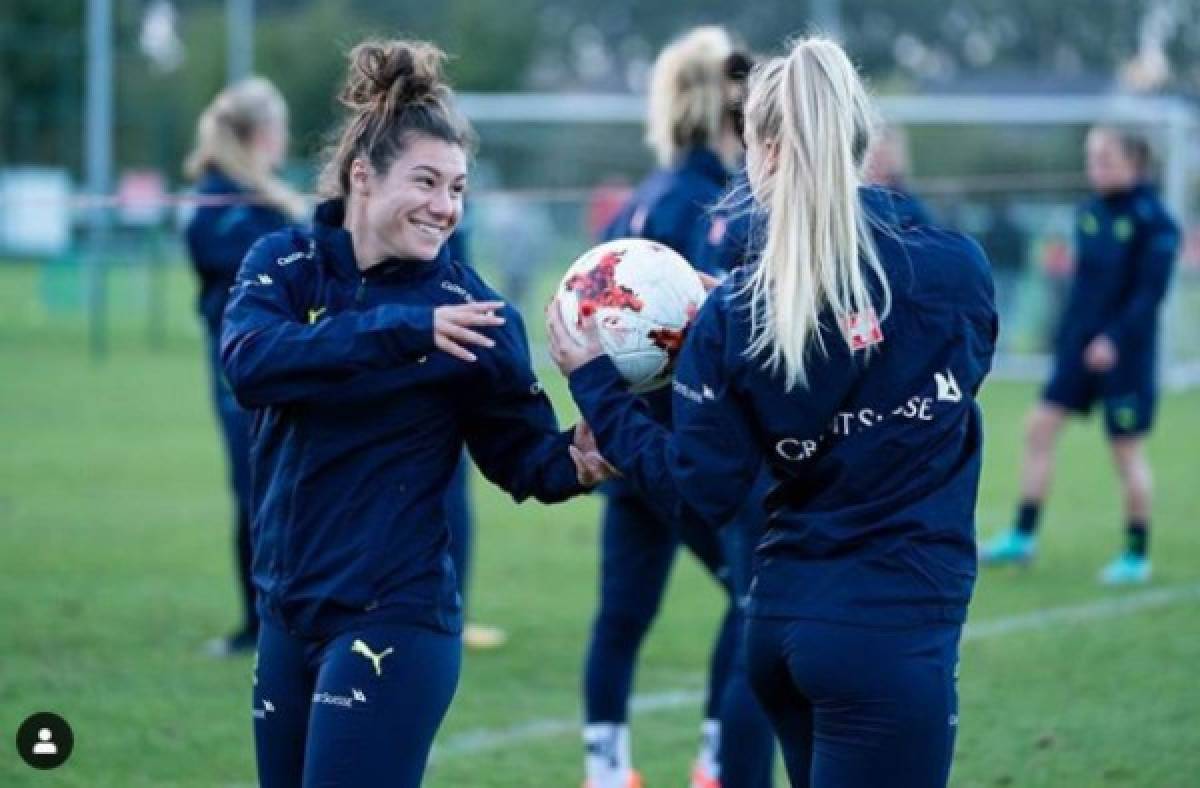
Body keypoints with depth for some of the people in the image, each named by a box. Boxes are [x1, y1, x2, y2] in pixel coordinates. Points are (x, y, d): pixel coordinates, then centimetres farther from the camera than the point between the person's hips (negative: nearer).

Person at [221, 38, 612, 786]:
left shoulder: (467, 308, -8)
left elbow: (522, 454, -5)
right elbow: (249, 359, -22)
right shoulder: (285, 265, -2)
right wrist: (399, 328, -32)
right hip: (289, 614, 5)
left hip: (395, 621, -5)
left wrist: (575, 460, -28)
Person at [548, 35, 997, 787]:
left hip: (784, 624, 4)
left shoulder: (735, 316, -4)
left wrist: (593, 382, 11)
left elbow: (703, 493, -1)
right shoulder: (954, 270, -7)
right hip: (892, 635, -4)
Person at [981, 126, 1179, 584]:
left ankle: (1137, 556, 13)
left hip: (1126, 353, -7)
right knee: (1040, 427, 1)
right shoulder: (1091, 212, 8)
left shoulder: (1152, 220, -13)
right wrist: (1066, 336, 14)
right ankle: (1022, 537, 7)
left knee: (1127, 450, 1)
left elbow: (1150, 290, -18)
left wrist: (1115, 339, -25)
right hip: (1079, 345, 7)